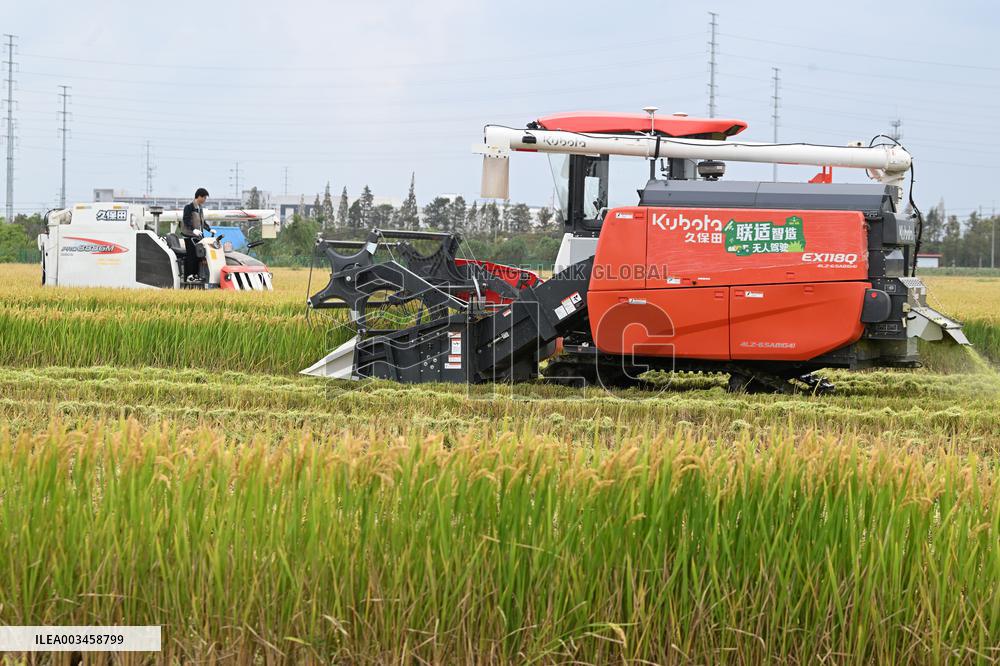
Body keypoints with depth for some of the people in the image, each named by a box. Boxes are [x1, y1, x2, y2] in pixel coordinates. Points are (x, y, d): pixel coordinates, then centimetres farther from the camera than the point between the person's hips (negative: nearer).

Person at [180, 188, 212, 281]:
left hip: (198, 235, 8)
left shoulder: (200, 208, 17)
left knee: (198, 255, 6)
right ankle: (188, 276, -11)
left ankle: (196, 275, 13)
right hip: (189, 236, -8)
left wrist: (209, 229, 18)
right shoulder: (189, 207, -9)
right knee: (191, 255, -11)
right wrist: (193, 230, -30)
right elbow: (186, 220, -19)